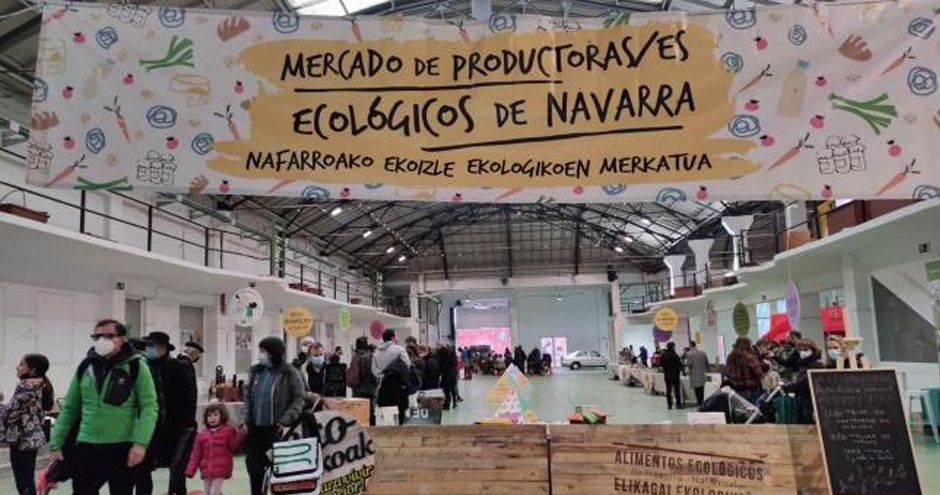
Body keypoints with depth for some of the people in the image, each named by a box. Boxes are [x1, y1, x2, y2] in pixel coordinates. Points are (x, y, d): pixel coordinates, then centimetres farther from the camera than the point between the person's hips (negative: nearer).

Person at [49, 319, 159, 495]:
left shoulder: (136, 366, -6)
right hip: (86, 448, 3)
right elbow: (69, 409, 12)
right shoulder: (85, 367, 7)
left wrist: (141, 442, -21)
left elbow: (149, 407, -11)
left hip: (123, 448, -3)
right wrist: (56, 444, 7)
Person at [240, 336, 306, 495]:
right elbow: (247, 397, 13)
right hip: (254, 429, 5)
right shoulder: (255, 371, 8)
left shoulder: (290, 373, -8)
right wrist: (245, 420, 2)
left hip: (277, 430, -5)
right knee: (254, 467, 10)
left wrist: (285, 421, -18)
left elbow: (298, 400, -9)